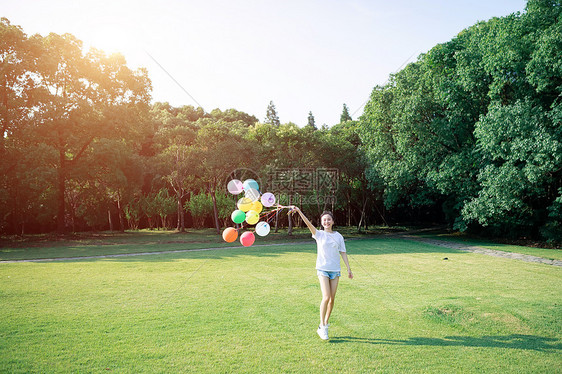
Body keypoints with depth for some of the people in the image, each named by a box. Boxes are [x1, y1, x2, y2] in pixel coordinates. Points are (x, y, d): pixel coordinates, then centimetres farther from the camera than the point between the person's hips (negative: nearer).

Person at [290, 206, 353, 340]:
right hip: (323, 269, -3)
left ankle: (325, 324, 22)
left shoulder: (338, 236, 7)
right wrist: (299, 211, -28)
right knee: (326, 297, -14)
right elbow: (308, 223, -14)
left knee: (332, 299, 5)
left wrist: (349, 269, 6)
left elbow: (343, 253, 10)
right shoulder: (319, 234, 1)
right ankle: (322, 327, -2)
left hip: (335, 270, 3)